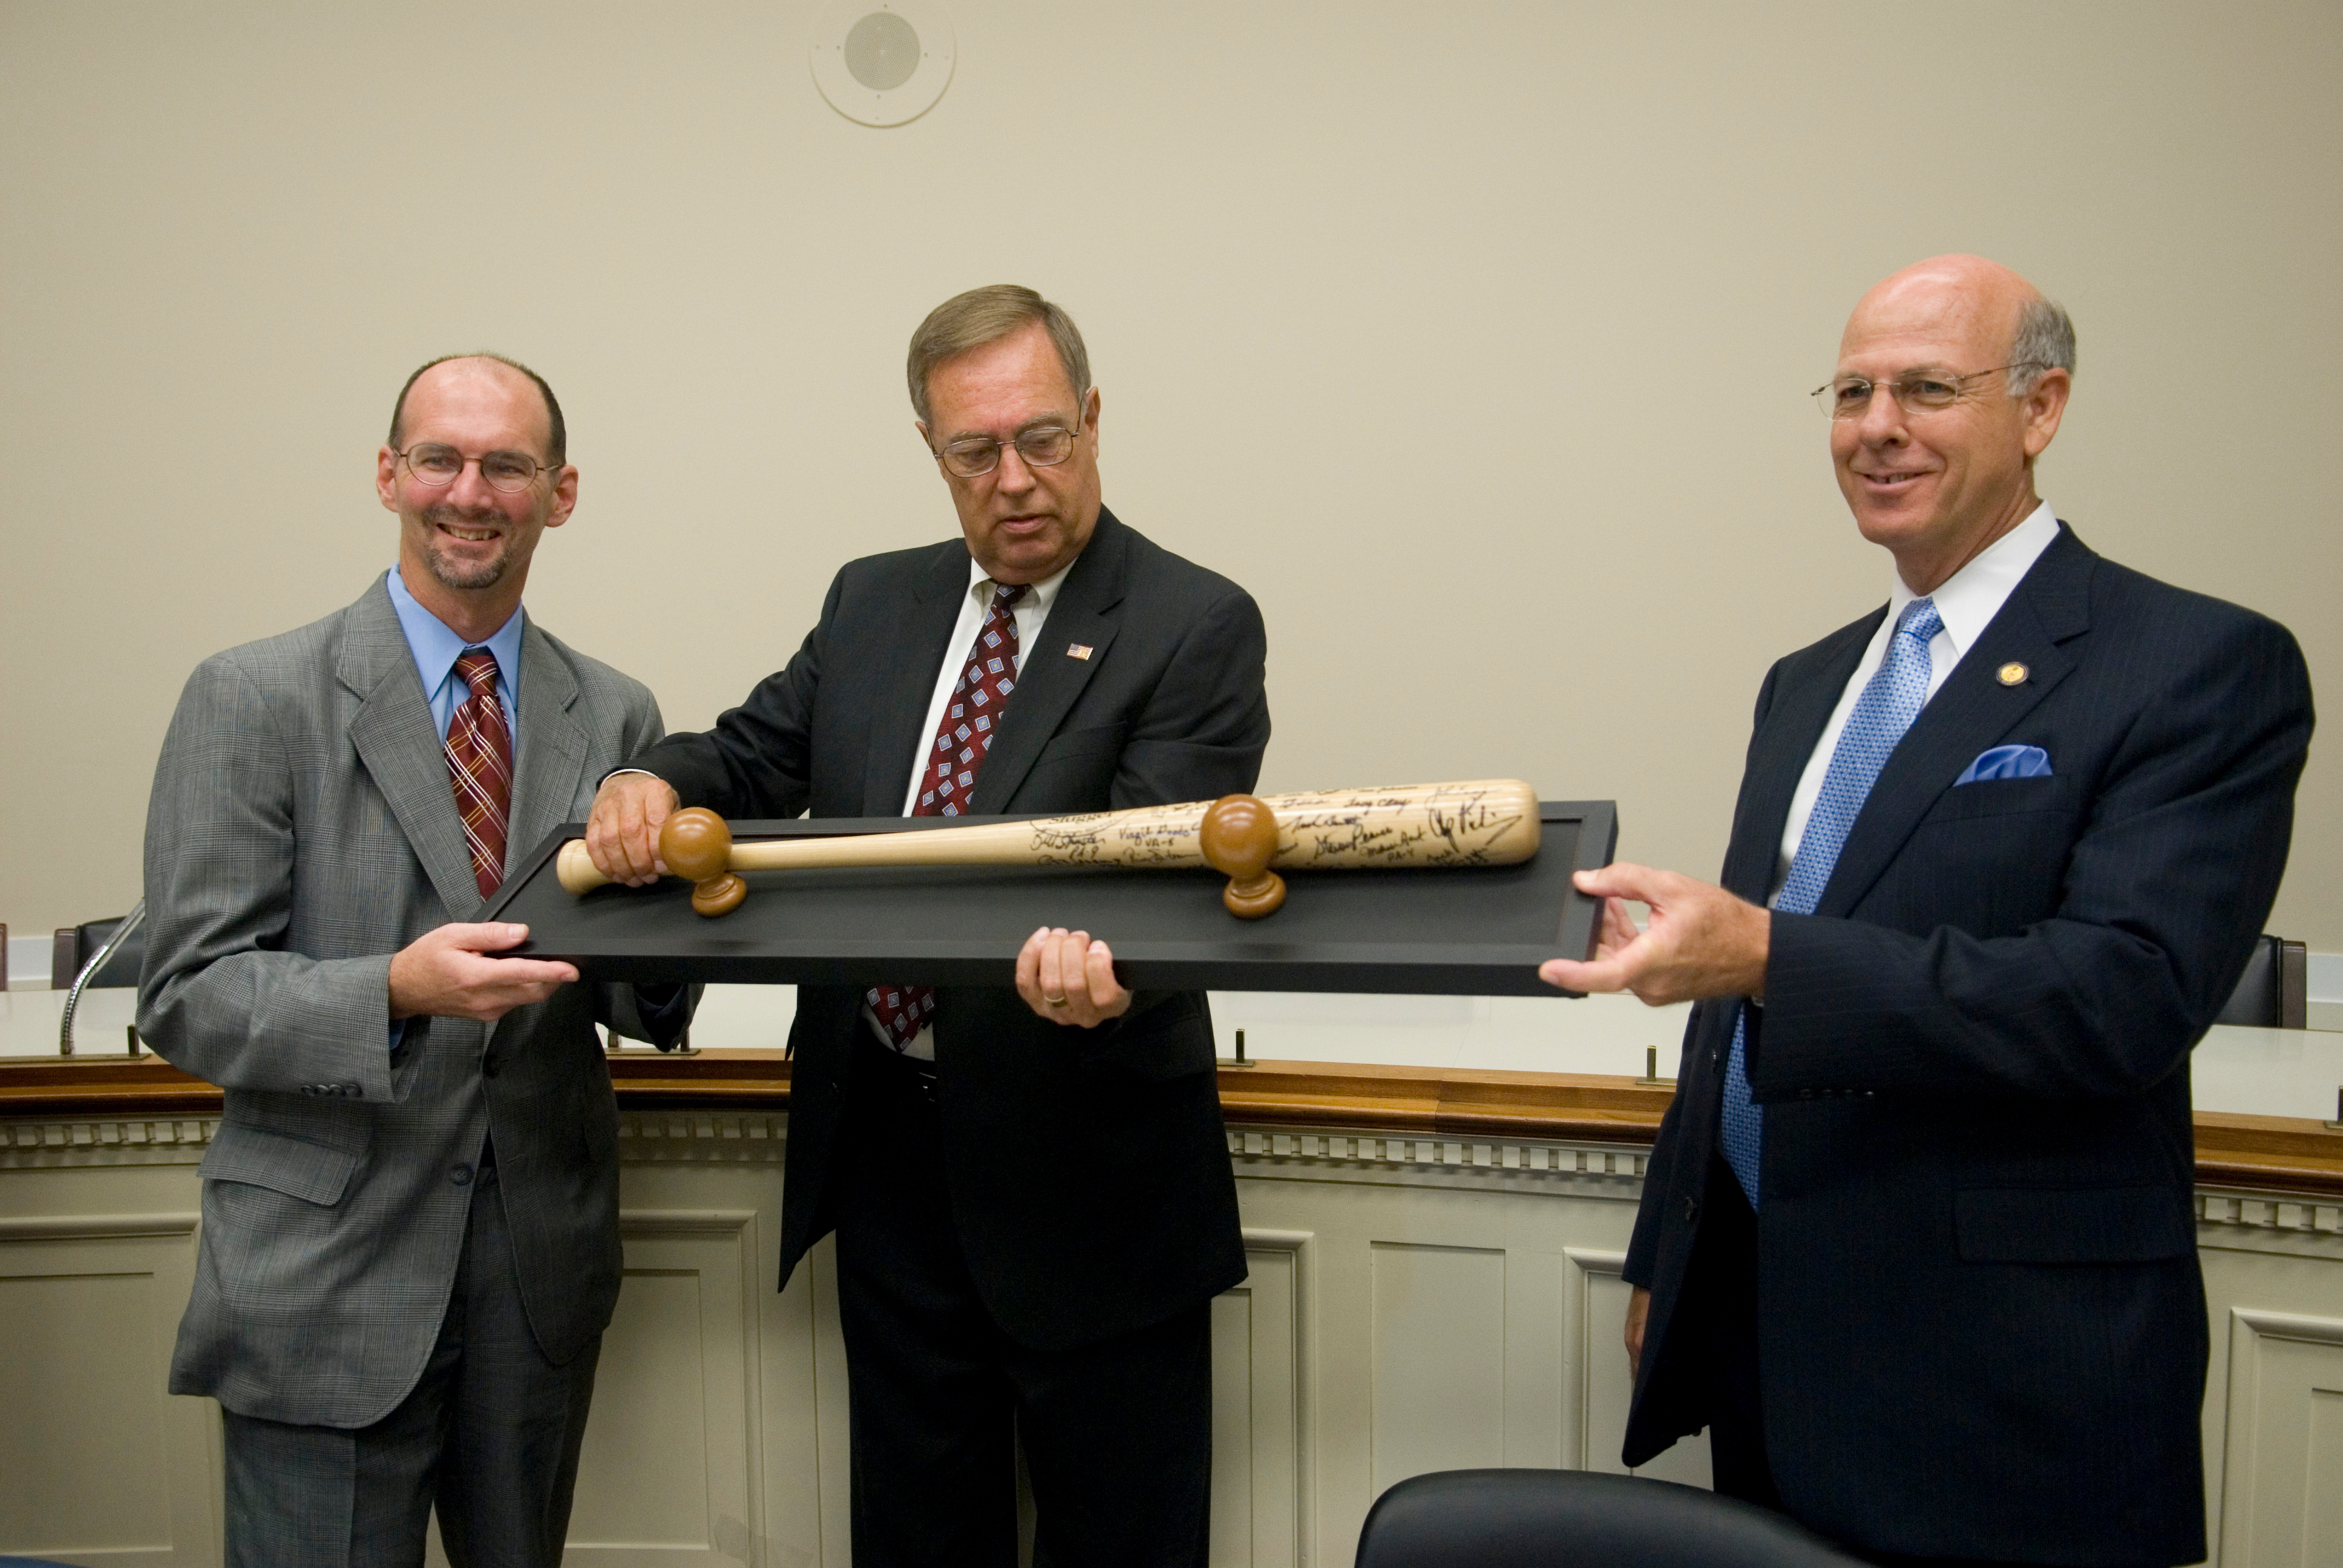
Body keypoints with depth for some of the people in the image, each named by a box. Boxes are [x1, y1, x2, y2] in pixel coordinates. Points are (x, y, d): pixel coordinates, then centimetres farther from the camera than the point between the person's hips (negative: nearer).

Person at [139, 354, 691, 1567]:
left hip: (543, 1268, 4)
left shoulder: (617, 715, 4)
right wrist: (396, 992, -26)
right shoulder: (252, 699, -7)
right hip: (325, 1274, -3)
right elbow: (184, 995, -9)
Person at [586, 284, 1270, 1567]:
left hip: (1086, 1174, -5)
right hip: (887, 1158, 5)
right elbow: (756, 760, 11)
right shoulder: (872, 603, 9)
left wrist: (1104, 966, -42)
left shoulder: (1196, 628, -11)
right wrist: (656, 781, -12)